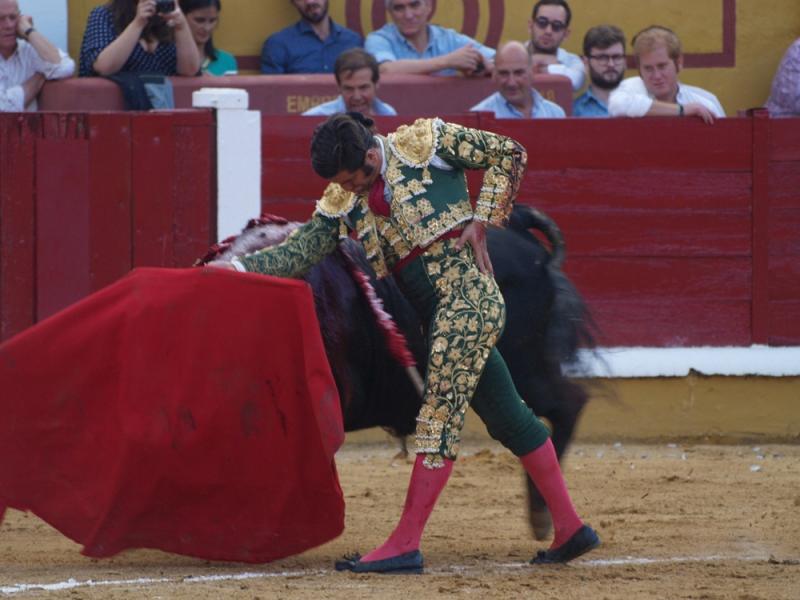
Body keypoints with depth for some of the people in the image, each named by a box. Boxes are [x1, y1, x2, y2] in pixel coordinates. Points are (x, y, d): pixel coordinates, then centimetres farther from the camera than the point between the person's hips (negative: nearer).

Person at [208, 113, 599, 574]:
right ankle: (570, 527, 18)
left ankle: (405, 544, -12)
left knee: (440, 415, -10)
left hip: (467, 295, -8)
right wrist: (239, 268, -5)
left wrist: (482, 221, -8)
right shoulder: (344, 201, 11)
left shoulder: (423, 142, -6)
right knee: (507, 417, 11)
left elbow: (509, 154, -1)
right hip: (439, 313, 8)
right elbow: (302, 251, 8)